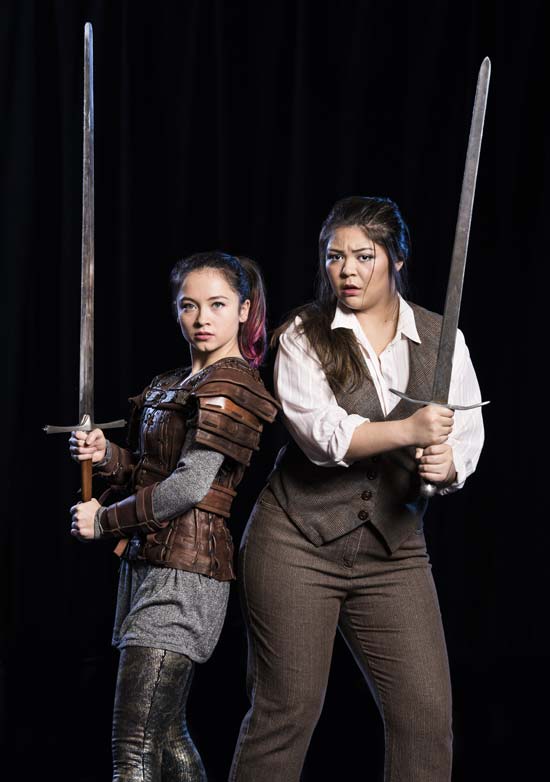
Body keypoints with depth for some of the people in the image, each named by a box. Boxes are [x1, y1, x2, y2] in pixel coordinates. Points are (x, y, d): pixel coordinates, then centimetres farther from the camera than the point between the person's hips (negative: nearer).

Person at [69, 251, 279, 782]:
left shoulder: (230, 383, -9)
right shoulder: (165, 387, 18)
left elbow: (190, 484, -17)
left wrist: (104, 521, -8)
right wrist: (106, 456, 1)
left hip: (184, 571, -10)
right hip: (147, 562, 10)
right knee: (166, 734, 16)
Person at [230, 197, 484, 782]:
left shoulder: (441, 339, 7)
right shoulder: (303, 336, -1)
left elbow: (466, 435, 6)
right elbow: (322, 433, -15)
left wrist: (446, 464, -16)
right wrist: (409, 431, -27)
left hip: (394, 547, 3)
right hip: (298, 539, -3)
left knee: (427, 712, -2)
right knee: (286, 708, 1)